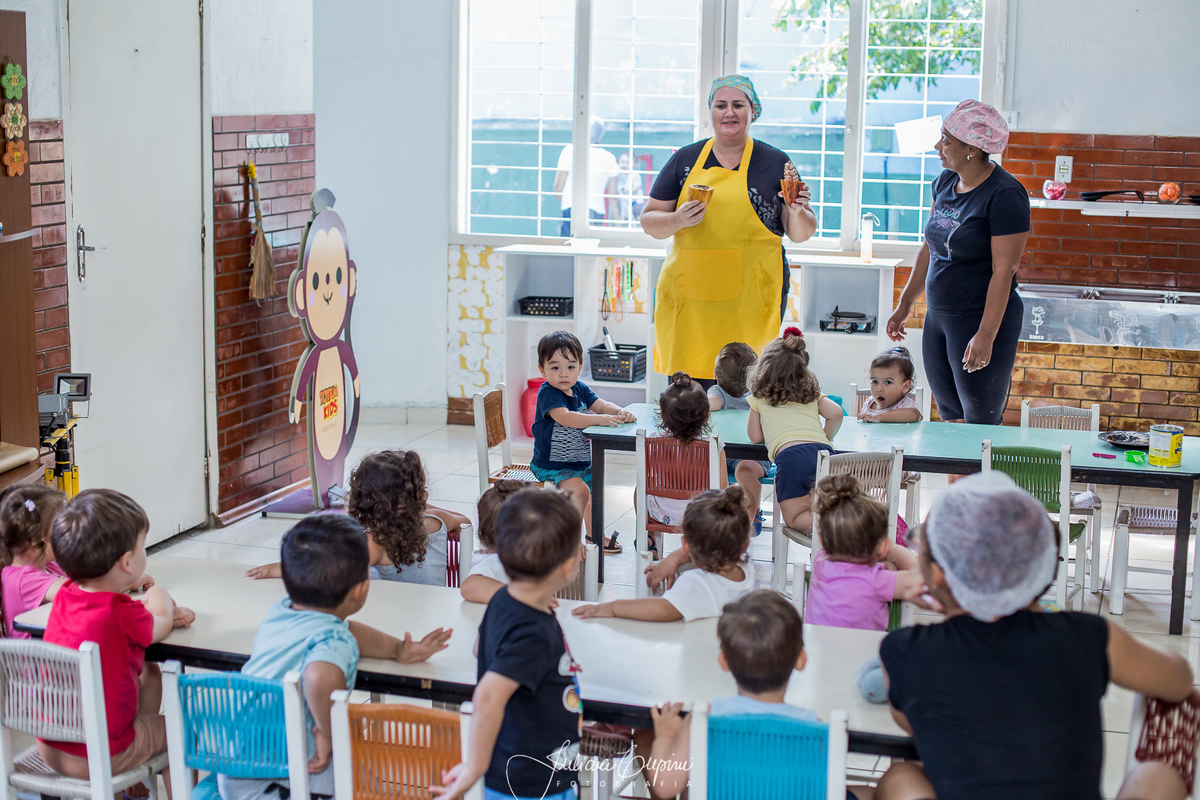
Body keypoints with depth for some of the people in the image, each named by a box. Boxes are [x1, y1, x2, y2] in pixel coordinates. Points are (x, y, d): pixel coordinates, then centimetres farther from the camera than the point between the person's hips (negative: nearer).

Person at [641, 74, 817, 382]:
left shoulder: (776, 163, 7)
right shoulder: (685, 160, 10)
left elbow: (800, 234, 10)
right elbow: (649, 221, 11)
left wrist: (797, 212, -12)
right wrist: (677, 221, -10)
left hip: (751, 296, -2)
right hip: (688, 293, 2)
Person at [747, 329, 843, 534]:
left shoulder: (759, 397, 20)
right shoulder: (813, 393, 27)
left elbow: (755, 436, 22)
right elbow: (836, 413, 11)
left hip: (789, 455, -3)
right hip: (823, 450, 3)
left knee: (795, 519, 2)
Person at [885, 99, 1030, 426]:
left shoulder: (1005, 194, -16)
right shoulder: (945, 182, 8)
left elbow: (1004, 270, -19)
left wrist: (986, 335, -23)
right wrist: (904, 305, 19)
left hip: (982, 320, -8)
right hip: (938, 316, 8)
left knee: (981, 424, -2)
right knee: (950, 418, 12)